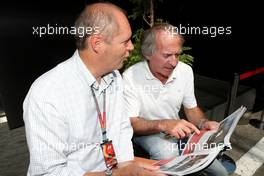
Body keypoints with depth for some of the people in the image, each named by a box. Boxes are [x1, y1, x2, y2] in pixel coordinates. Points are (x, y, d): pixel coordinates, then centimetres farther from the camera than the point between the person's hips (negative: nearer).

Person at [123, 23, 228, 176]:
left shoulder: (185, 71, -7)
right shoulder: (131, 77, -22)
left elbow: (191, 109, 5)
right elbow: (130, 123, -21)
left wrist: (204, 123, -17)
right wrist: (163, 124, -37)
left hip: (176, 129, 5)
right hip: (146, 132, -4)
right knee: (167, 154, -34)